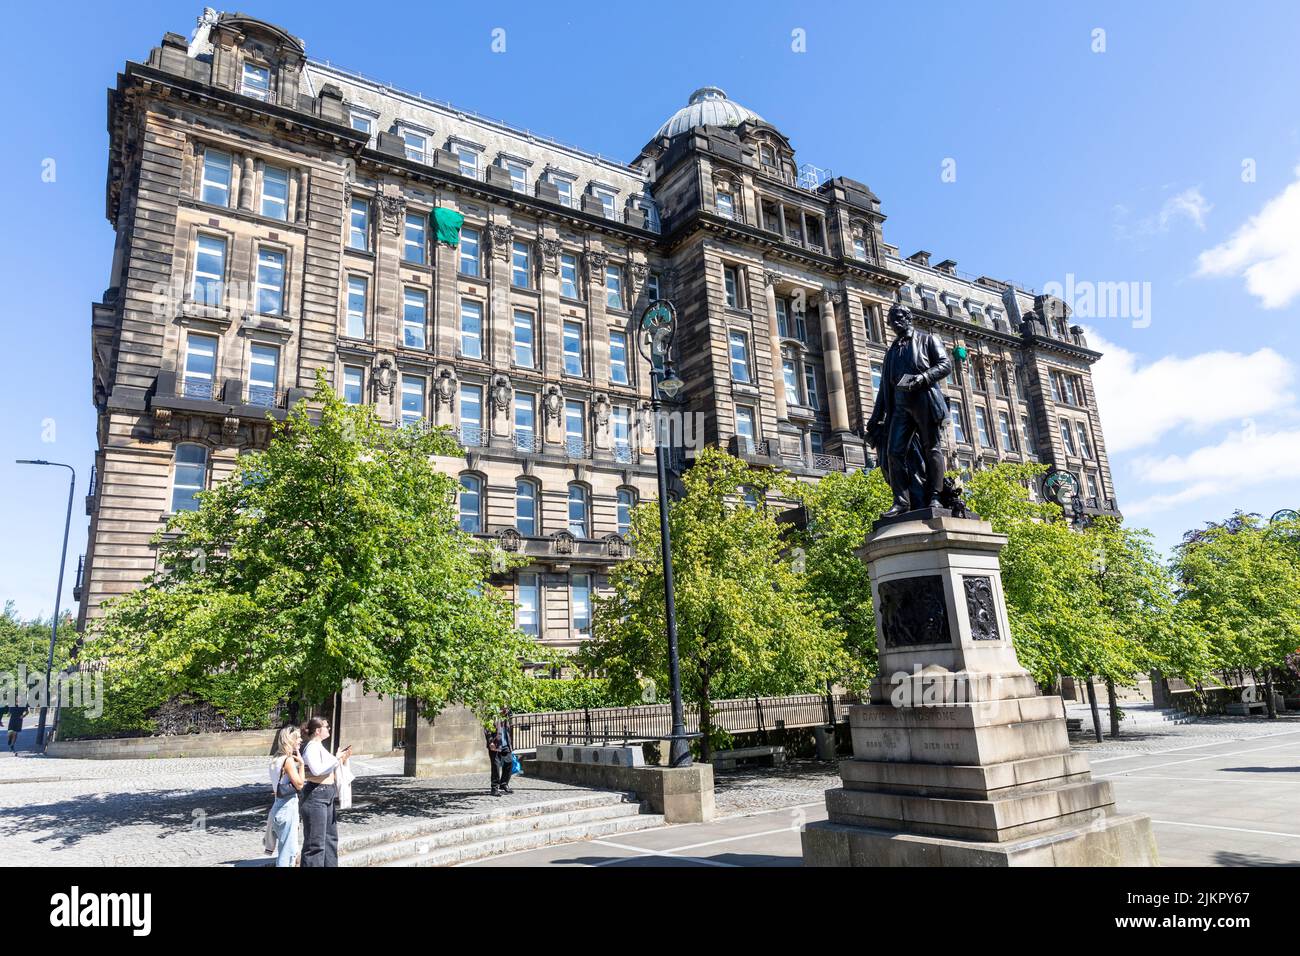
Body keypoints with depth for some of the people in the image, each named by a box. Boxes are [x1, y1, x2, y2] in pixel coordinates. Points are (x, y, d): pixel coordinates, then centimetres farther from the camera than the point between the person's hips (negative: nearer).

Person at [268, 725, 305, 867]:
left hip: (280, 804, 9)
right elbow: (299, 784, -18)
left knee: (285, 846, 18)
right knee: (289, 849, 0)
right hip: (288, 806, -9)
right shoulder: (288, 760, -18)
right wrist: (301, 764, -16)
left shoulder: (278, 758, 9)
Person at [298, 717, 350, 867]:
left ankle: (330, 864, 26)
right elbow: (317, 770, -28)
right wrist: (337, 758, -22)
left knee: (331, 836, 17)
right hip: (315, 794, -10)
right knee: (315, 841, -3)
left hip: (327, 795, 10)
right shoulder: (312, 747, -15)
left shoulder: (319, 746, 15)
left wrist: (343, 758, 9)